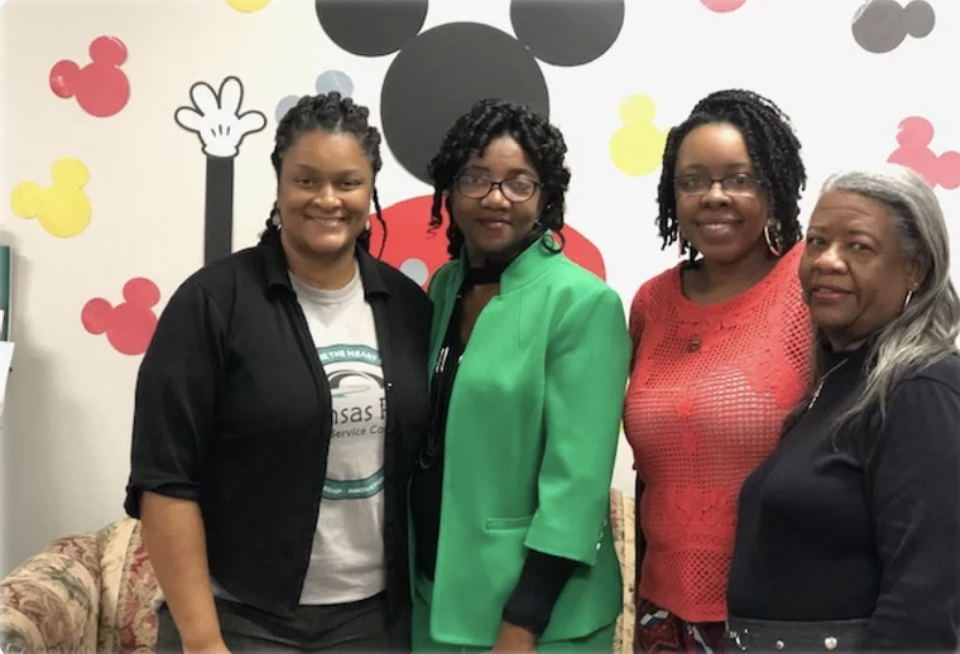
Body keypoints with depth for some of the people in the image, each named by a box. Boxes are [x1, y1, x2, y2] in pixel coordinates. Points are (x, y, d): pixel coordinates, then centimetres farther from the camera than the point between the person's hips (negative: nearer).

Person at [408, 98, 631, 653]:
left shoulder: (582, 303, -15)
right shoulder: (443, 287, 4)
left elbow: (577, 477, -18)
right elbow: (429, 443, 9)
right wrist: (419, 581, 9)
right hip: (433, 594, 6)